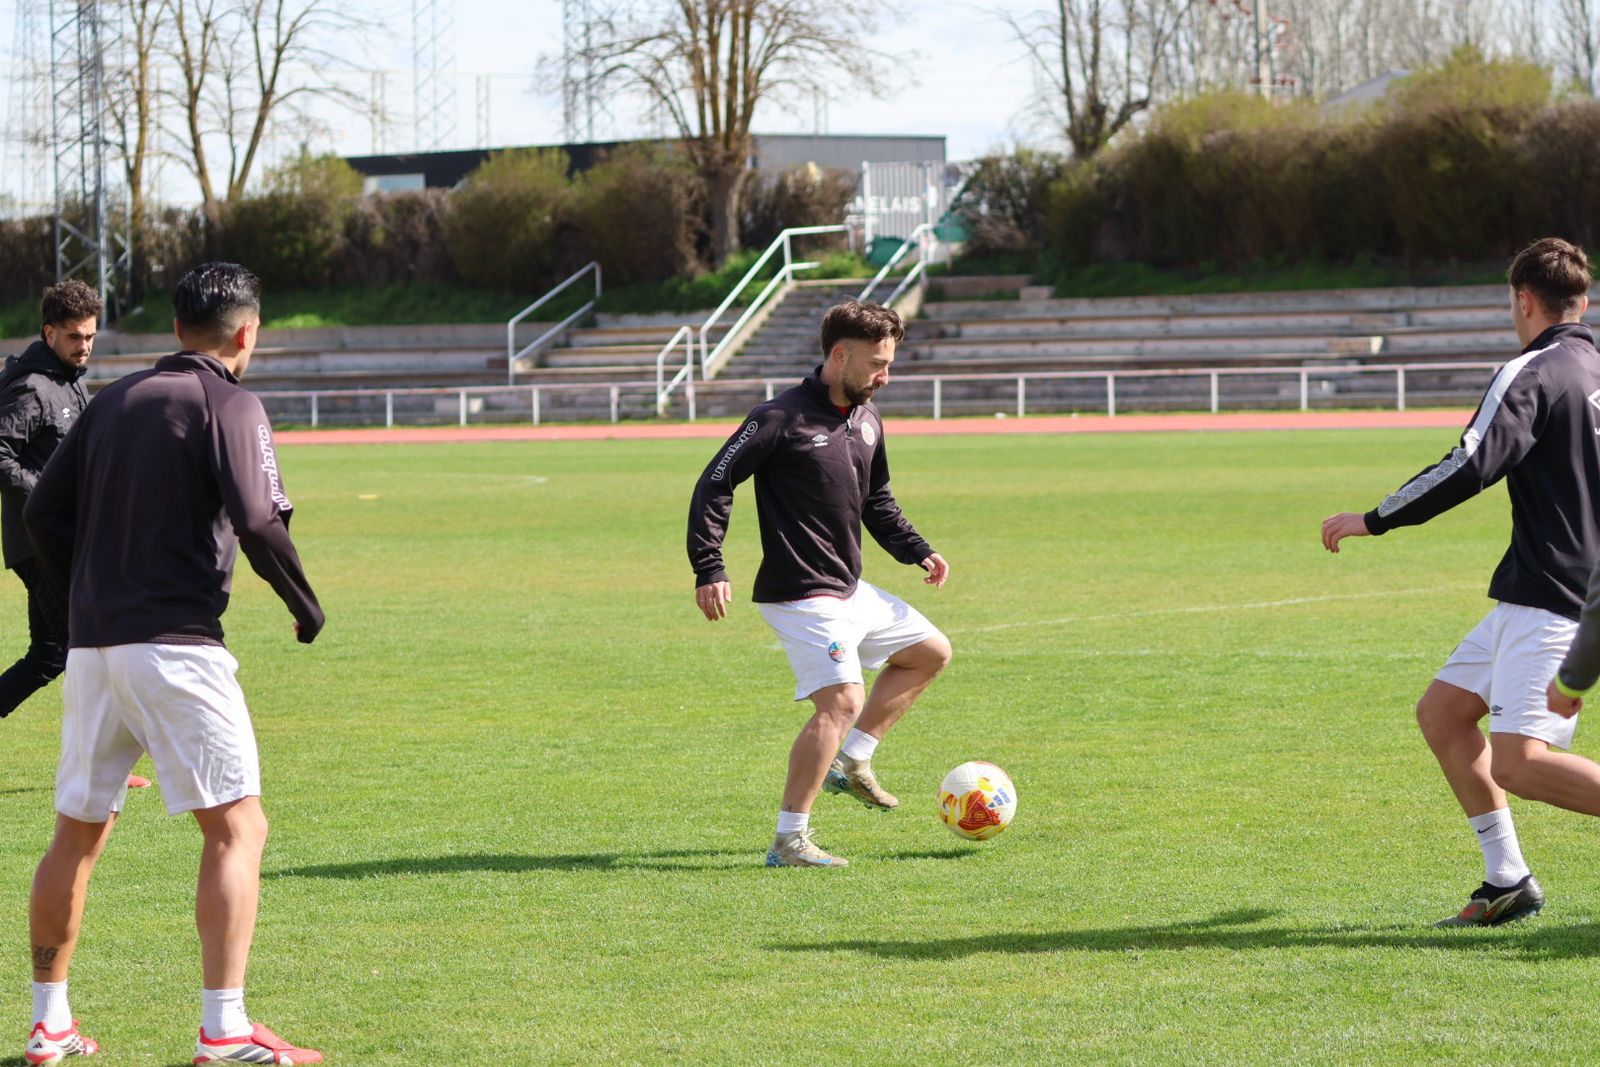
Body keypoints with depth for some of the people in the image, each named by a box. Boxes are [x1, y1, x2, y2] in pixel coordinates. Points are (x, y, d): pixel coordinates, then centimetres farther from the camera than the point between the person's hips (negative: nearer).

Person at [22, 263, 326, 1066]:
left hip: (92, 645, 7)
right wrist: (304, 604, -2)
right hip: (175, 646, -7)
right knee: (236, 826, -4)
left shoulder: (114, 400, 14)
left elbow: (43, 511, 13)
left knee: (77, 833, 15)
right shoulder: (227, 404, -5)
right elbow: (257, 522, -17)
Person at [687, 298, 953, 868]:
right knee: (842, 700, -20)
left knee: (931, 651, 19)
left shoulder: (866, 419, 11)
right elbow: (714, 485, -14)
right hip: (802, 599, -9)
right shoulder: (781, 418, -15)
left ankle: (851, 761, 20)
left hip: (851, 591, 9)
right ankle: (789, 839, -16)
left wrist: (917, 551, 14)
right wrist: (709, 570, -20)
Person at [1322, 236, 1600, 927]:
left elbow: (1470, 468, -21)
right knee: (1441, 713, 13)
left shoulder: (1532, 375, -12)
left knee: (1520, 762, -18)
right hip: (1540, 593, 9)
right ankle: (1507, 883, 13)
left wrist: (1373, 520, -12)